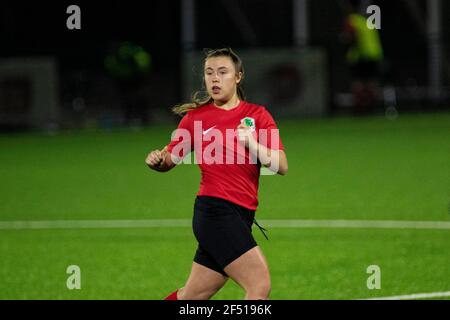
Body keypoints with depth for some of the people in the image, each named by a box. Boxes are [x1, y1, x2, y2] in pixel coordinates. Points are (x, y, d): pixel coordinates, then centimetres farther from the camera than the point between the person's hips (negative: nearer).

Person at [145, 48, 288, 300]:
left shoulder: (258, 115, 7)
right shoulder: (196, 117, 4)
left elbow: (282, 166, -2)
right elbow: (169, 160, 11)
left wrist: (251, 142, -17)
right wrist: (156, 160, -12)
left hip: (241, 216, 4)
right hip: (215, 210, -4)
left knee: (193, 296, 11)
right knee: (260, 285, -16)